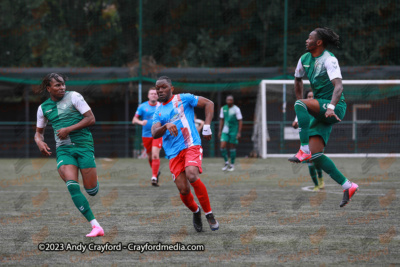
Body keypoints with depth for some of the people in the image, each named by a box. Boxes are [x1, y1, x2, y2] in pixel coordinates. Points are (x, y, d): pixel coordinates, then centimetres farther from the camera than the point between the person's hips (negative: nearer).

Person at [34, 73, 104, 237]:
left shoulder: (73, 97, 0)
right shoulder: (44, 108, 11)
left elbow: (91, 119, -4)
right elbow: (39, 131, 23)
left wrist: (68, 129, -13)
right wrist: (39, 141, -1)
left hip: (83, 145, -2)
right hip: (63, 149, 2)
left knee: (91, 191, -6)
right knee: (72, 186, -21)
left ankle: (92, 179, 36)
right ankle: (95, 226, -20)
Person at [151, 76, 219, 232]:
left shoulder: (183, 99, 6)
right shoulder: (158, 112, 16)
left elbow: (208, 104, 8)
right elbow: (154, 134, 0)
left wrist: (206, 126, -3)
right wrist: (166, 126, -22)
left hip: (191, 145, -4)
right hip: (173, 153, 4)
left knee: (192, 176, -30)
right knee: (183, 190, -8)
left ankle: (209, 214, -15)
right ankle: (196, 212, 25)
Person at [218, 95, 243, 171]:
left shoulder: (236, 109, -7)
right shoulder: (223, 108, 6)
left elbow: (240, 121, -6)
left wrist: (239, 132, -12)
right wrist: (220, 131, 12)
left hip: (233, 131, -4)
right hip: (225, 130, 4)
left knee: (232, 147, 2)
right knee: (222, 146, -8)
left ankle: (232, 164, 15)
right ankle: (226, 162, 10)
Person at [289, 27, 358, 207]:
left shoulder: (329, 60, -13)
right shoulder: (304, 59, 10)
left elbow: (338, 86, -27)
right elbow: (298, 79, 29)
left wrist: (331, 107, -42)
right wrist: (300, 108, 27)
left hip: (334, 108, -8)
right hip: (320, 111, 8)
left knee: (299, 104, -32)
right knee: (316, 155, -6)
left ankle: (304, 151, -31)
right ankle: (347, 186, 0)